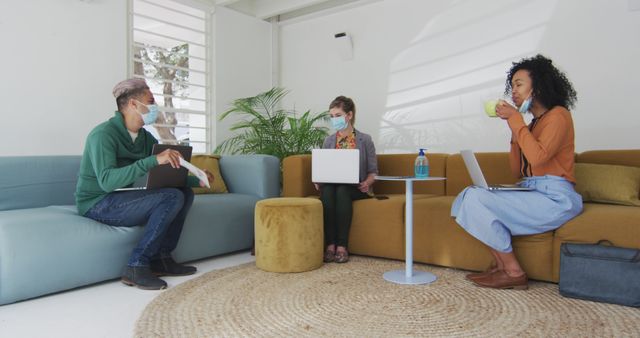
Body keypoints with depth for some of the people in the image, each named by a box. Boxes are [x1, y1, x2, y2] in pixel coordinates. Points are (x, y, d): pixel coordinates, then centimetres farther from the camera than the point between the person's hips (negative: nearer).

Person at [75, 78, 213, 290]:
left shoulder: (145, 137, 6)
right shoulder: (104, 134, -18)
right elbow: (107, 181, -32)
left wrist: (197, 180, -6)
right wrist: (153, 160, -41)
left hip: (121, 199, 8)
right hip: (98, 205, -8)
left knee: (185, 193, -2)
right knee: (172, 197, -24)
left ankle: (161, 259, -2)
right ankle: (136, 266, -19)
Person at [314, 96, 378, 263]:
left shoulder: (365, 140, 4)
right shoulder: (328, 141, 13)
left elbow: (373, 171, 2)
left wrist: (367, 183, -19)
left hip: (356, 188, -2)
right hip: (331, 185, 2)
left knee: (342, 190, -36)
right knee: (327, 190, -34)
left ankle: (342, 246, -33)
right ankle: (330, 245, -32)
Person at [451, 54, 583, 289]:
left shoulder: (558, 115, -4)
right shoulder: (533, 124, 19)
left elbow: (537, 157, -22)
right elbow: (518, 172, 16)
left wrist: (515, 119, -13)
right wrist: (515, 131, 8)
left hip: (554, 198, -9)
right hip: (531, 193, 9)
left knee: (477, 199, -22)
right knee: (471, 194, -2)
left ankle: (513, 272, -10)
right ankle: (501, 265, -5)